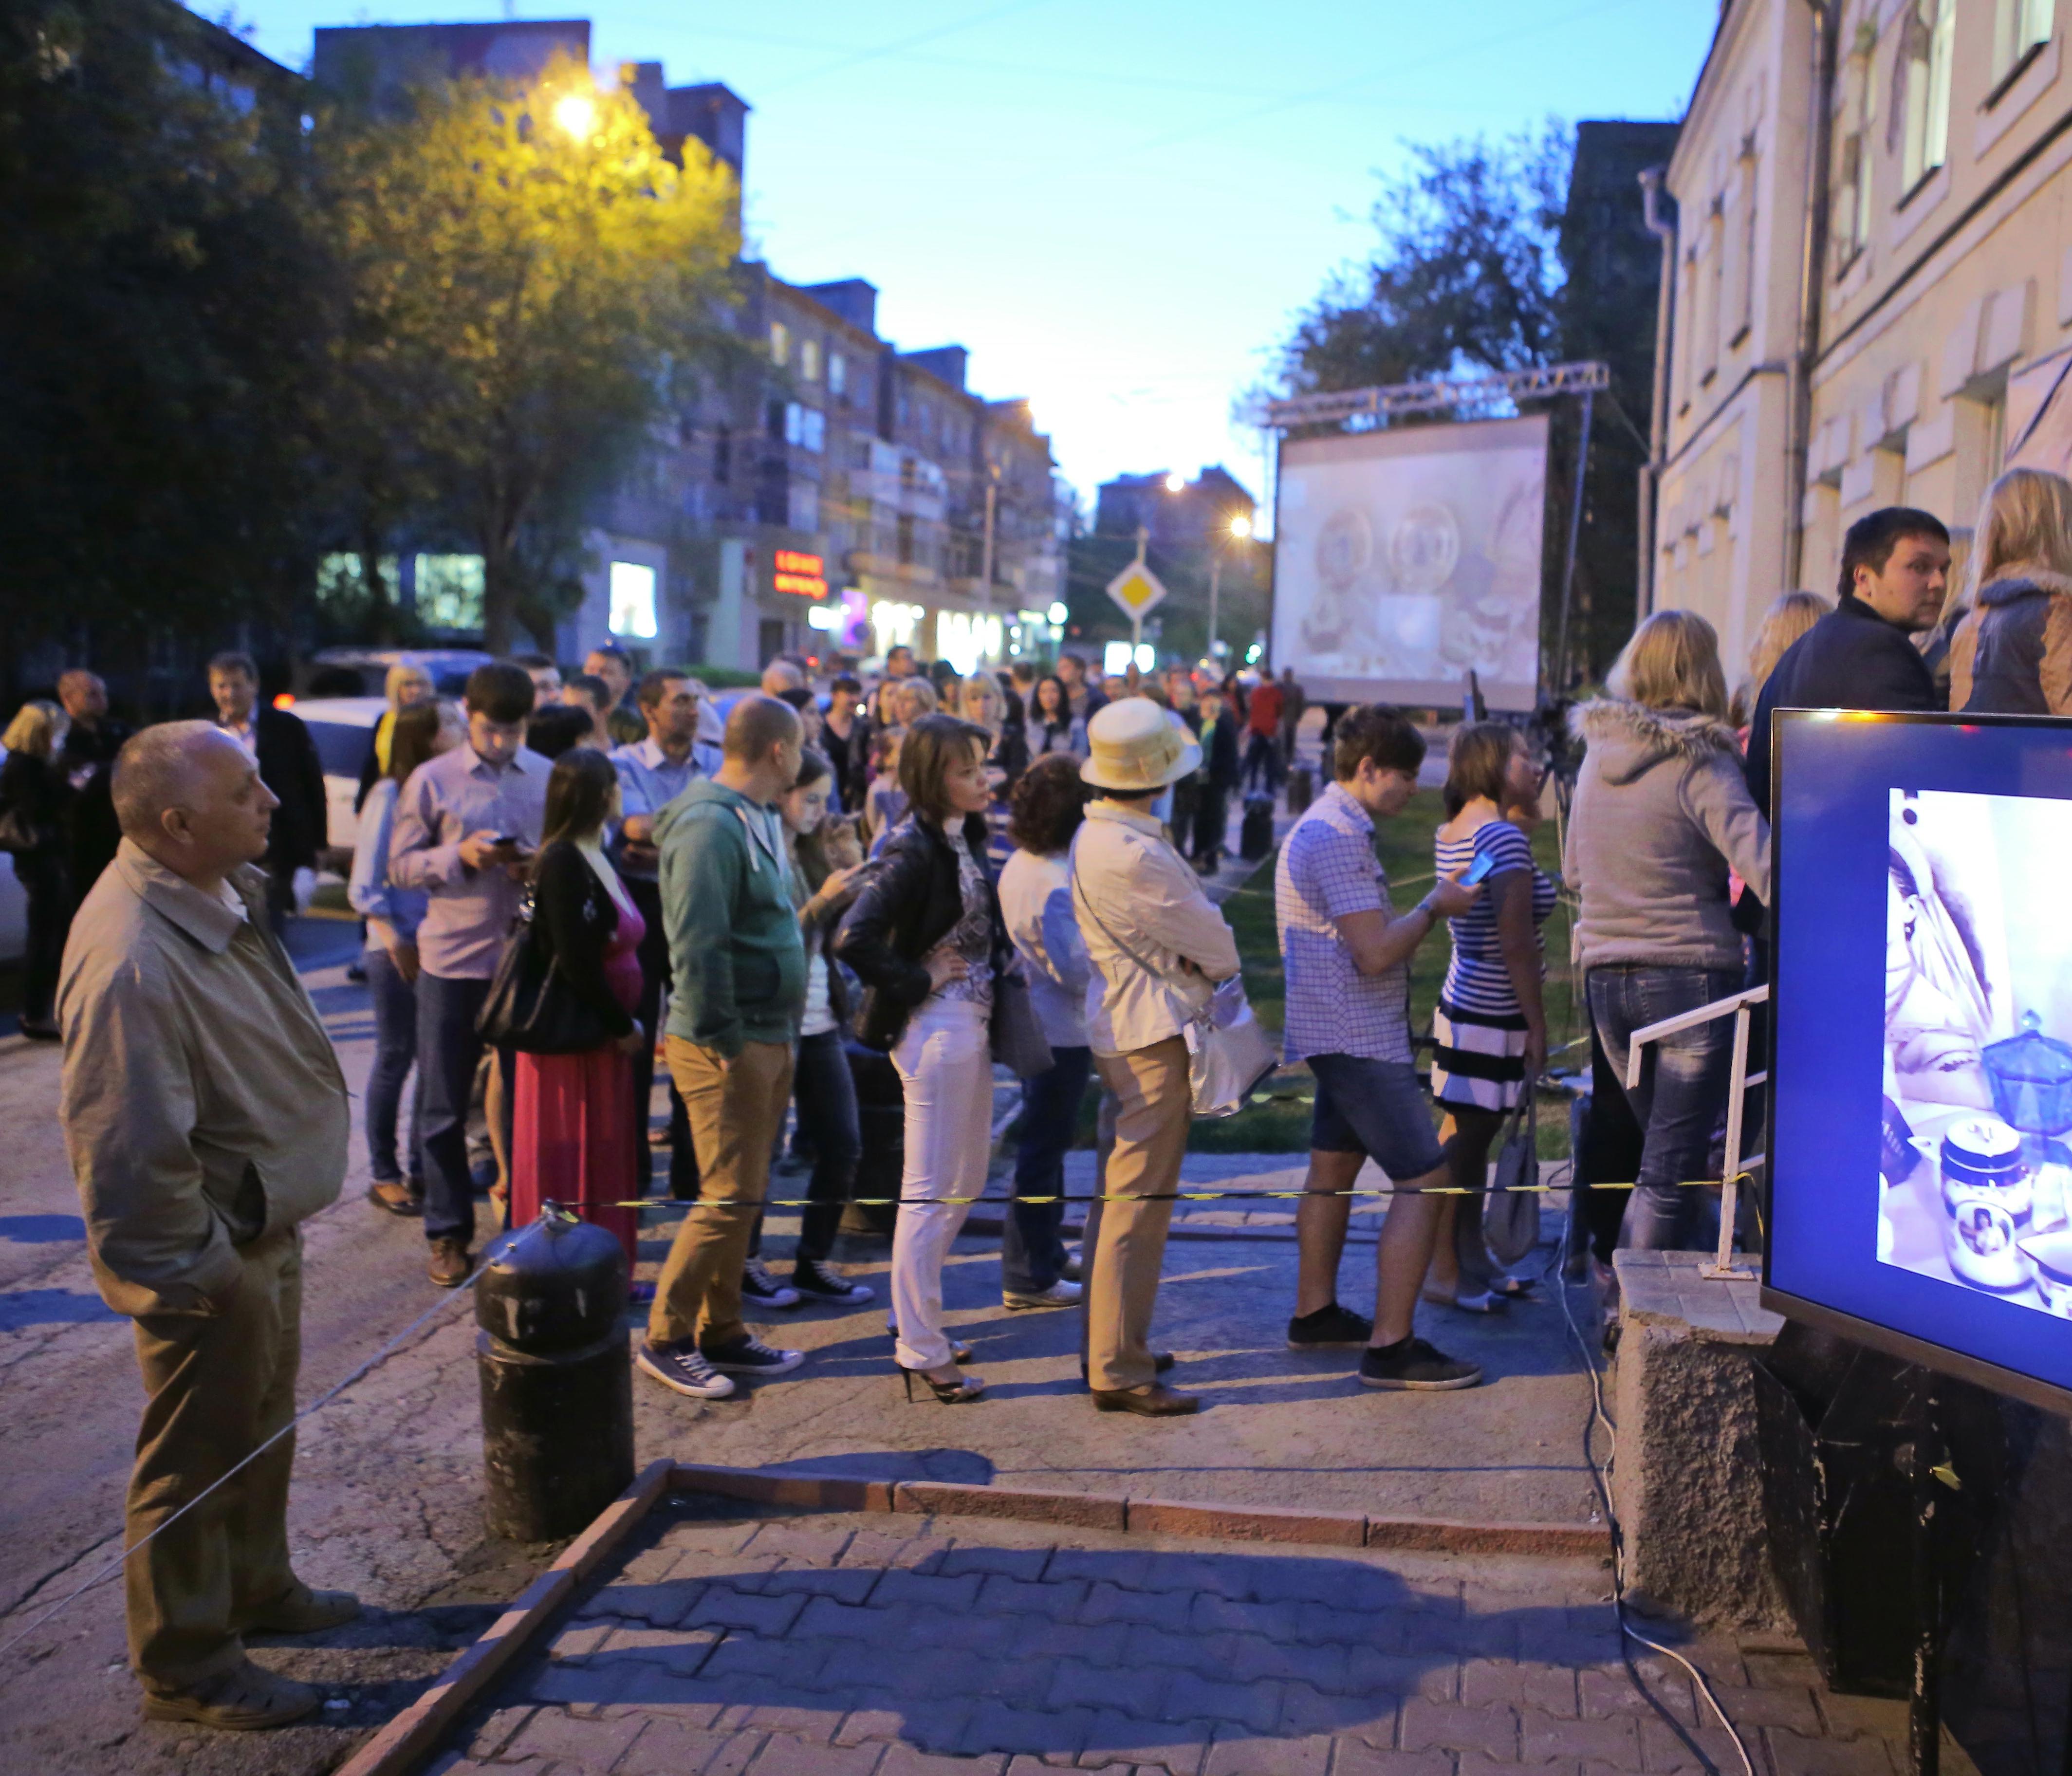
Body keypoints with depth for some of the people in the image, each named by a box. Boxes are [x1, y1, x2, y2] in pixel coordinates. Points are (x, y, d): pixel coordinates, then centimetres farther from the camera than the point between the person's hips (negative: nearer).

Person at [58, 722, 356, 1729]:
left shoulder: (216, 894, 0)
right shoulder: (133, 960, -32)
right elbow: (133, 1150, -29)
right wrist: (198, 1272, -21)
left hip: (265, 1228, 10)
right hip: (210, 1258, -10)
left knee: (264, 1429, 26)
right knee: (201, 1458, 9)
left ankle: (256, 1589, 47)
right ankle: (186, 1666, 28)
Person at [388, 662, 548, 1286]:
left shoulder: (550, 778, 3)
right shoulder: (431, 780, -1)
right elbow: (401, 866, 0)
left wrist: (545, 867, -14)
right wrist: (460, 856, -17)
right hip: (453, 961, -1)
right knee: (444, 1107, 7)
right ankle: (449, 1233, 21)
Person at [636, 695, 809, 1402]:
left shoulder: (758, 819, 13)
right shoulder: (710, 825, -18)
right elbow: (698, 947, -23)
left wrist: (777, 1035, 13)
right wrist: (726, 1042, -21)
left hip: (767, 1038, 10)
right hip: (727, 1045, -10)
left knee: (745, 1195, 15)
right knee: (728, 1198, -4)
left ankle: (721, 1331, 26)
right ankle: (665, 1339, 10)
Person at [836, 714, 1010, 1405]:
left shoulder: (963, 840, 9)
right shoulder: (915, 849, -18)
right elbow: (855, 938, -28)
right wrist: (916, 983, -17)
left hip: (972, 1024, 9)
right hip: (938, 1029, -9)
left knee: (965, 1185, 18)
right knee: (931, 1193, 0)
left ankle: (919, 1315, 33)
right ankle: (921, 1350, 10)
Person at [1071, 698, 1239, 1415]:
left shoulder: (1094, 836, 11)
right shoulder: (1131, 854, -22)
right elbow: (1210, 938, -12)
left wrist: (1197, 960, -4)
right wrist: (1223, 965, 8)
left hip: (1119, 1026, 11)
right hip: (1153, 1033, -11)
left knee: (1117, 1195, 17)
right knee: (1139, 1202, -5)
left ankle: (1108, 1349, 28)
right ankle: (1121, 1371, 1)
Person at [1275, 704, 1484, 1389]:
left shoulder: (1326, 827, 15)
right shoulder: (1338, 838, -20)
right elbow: (1377, 952, -23)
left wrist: (1427, 910, 15)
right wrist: (1435, 907, -10)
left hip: (1342, 1034, 11)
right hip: (1358, 1039, -11)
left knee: (1333, 1168, 18)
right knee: (1424, 1180, -10)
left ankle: (1315, 1314, 30)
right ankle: (1390, 1347, -9)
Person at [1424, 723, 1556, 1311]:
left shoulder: (1453, 833, 11)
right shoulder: (1503, 836, -18)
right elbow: (1516, 943, -20)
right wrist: (1537, 1023, -14)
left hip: (1463, 1005, 10)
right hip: (1491, 1018, -10)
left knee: (1470, 1139, 16)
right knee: (1464, 1142, -2)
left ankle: (1473, 1261, 27)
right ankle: (1445, 1274, 7)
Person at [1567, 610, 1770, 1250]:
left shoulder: (1596, 754, 8)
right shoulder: (1700, 766, -11)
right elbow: (1769, 873, -22)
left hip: (1605, 977, 6)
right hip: (1690, 976, -6)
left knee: (1660, 1146, 20)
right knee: (1672, 1169, 2)